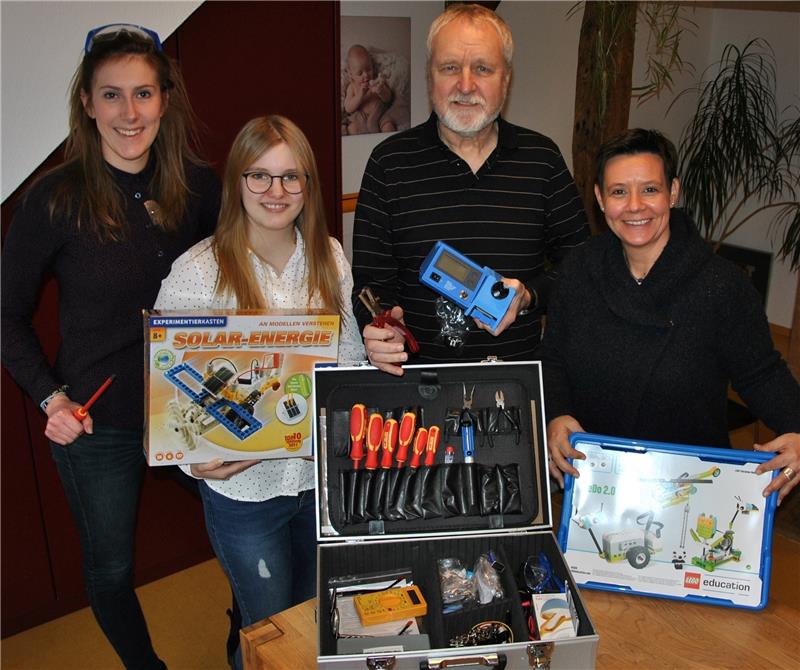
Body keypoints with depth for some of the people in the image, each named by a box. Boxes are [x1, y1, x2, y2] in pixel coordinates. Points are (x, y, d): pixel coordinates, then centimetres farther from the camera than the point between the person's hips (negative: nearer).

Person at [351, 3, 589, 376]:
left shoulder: (542, 159, 5)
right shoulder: (389, 163, 1)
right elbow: (371, 279, 1)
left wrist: (528, 296, -9)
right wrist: (378, 329, -19)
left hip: (521, 373, 0)